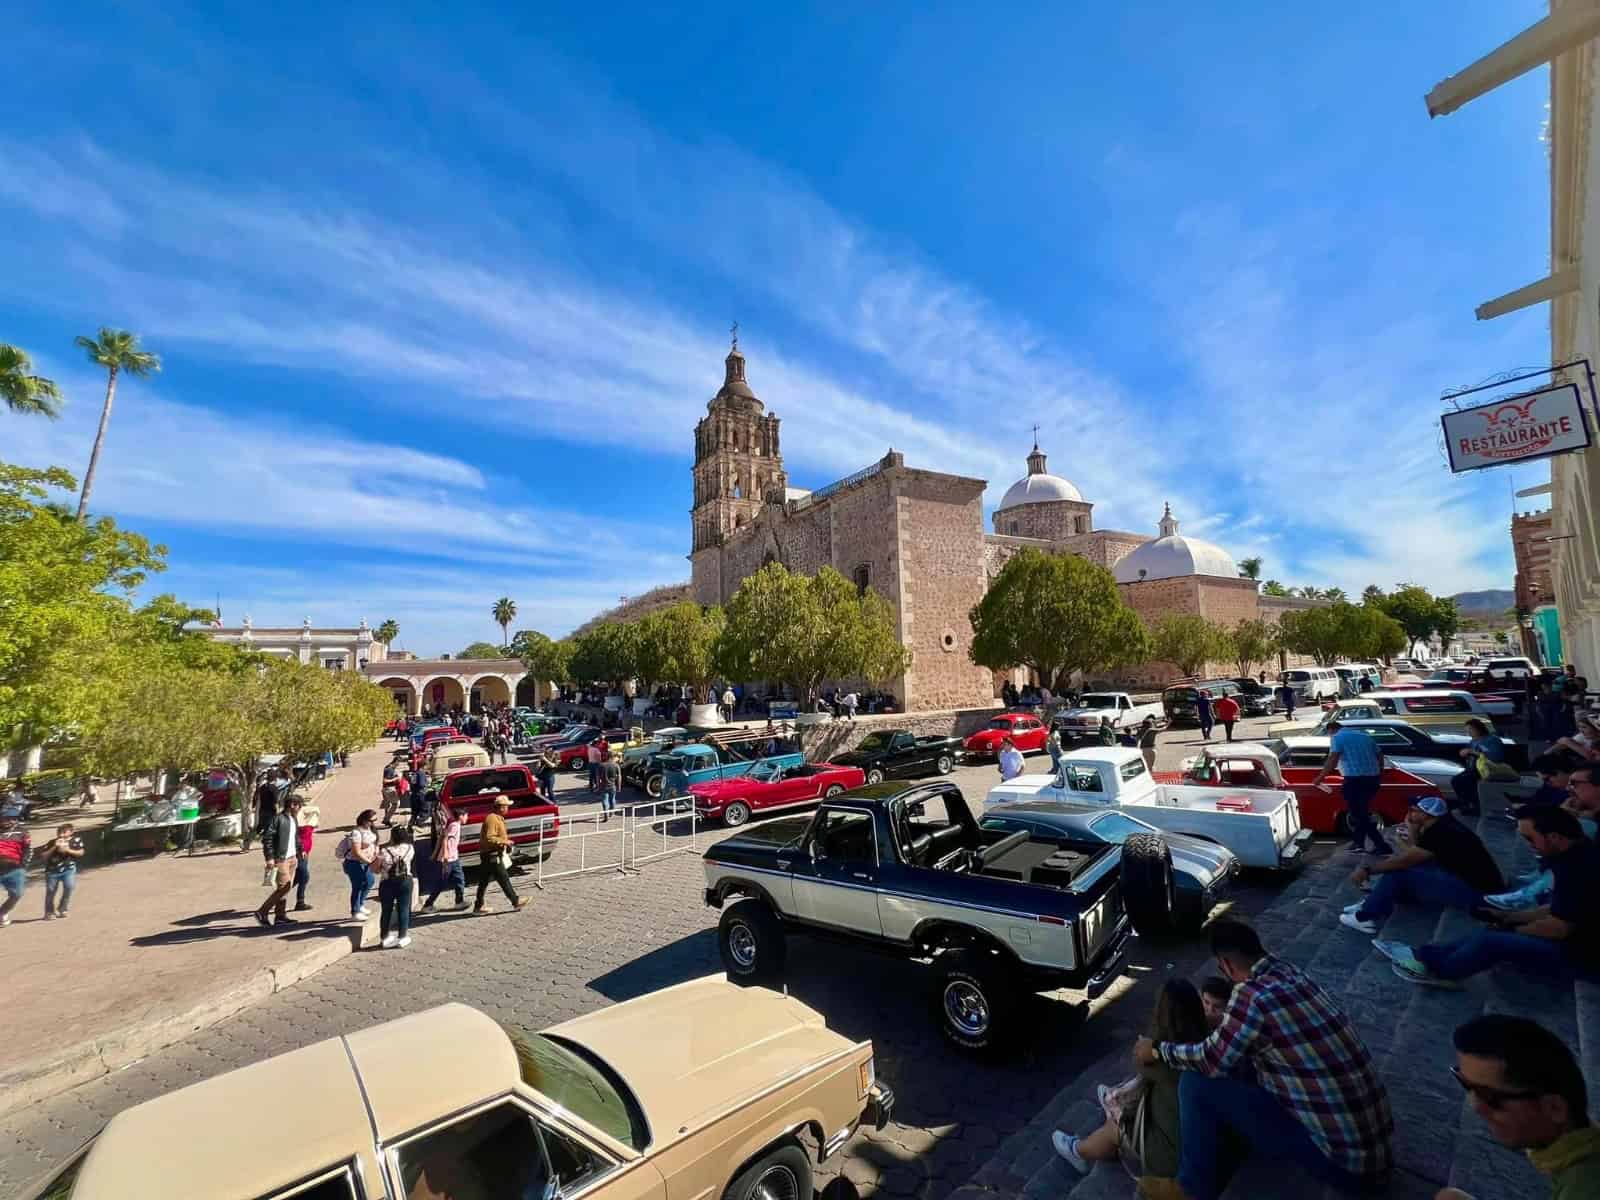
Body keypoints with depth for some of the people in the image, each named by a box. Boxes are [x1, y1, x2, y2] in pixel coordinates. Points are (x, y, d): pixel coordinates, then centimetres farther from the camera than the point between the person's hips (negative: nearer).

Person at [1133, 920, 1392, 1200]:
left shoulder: (1252, 995, -23)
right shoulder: (1291, 973, 1)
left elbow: (1212, 1061, -12)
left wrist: (1157, 1050, 3)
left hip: (1343, 1161, -8)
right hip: (1376, 1147, 8)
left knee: (1196, 1084, -9)